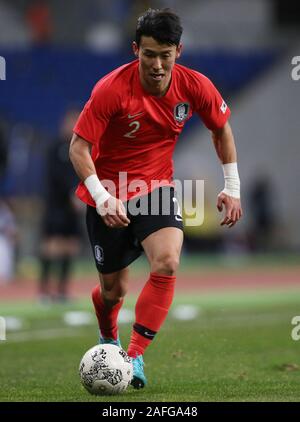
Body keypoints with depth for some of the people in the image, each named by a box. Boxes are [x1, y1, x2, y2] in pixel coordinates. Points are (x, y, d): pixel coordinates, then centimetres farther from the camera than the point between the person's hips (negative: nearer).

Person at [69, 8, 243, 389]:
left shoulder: (194, 87, -13)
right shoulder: (111, 89, -23)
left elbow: (221, 129, 7)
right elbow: (79, 147, -19)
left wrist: (232, 188, 5)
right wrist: (101, 197, -31)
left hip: (156, 188, 2)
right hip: (109, 195, -2)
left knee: (167, 263, -26)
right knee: (114, 289, 7)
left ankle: (135, 357, -17)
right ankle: (108, 339, 44)